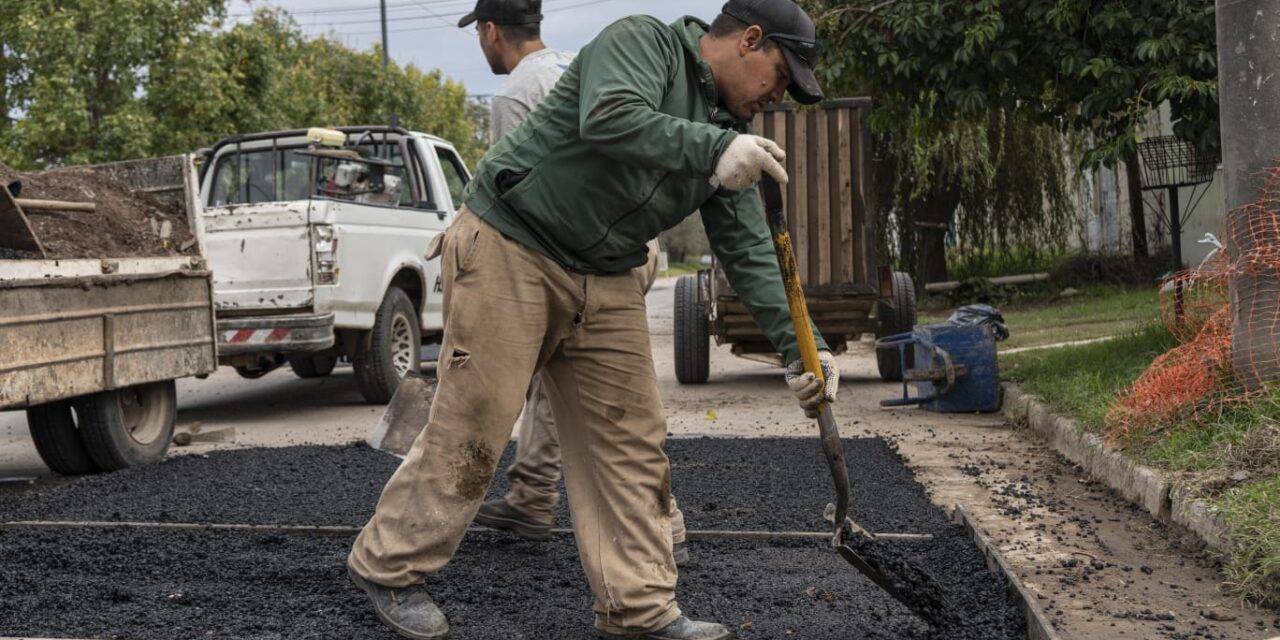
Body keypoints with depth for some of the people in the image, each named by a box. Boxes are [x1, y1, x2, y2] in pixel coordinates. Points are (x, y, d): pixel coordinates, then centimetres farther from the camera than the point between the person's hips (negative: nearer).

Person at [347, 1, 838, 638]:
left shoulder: (729, 133, 12)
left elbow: (748, 252, 7)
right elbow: (608, 119, -30)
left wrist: (797, 347, -2)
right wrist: (713, 149, -35)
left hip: (606, 283, 8)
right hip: (510, 249, -8)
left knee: (631, 442, 4)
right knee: (471, 425, -4)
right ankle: (387, 566, 14)